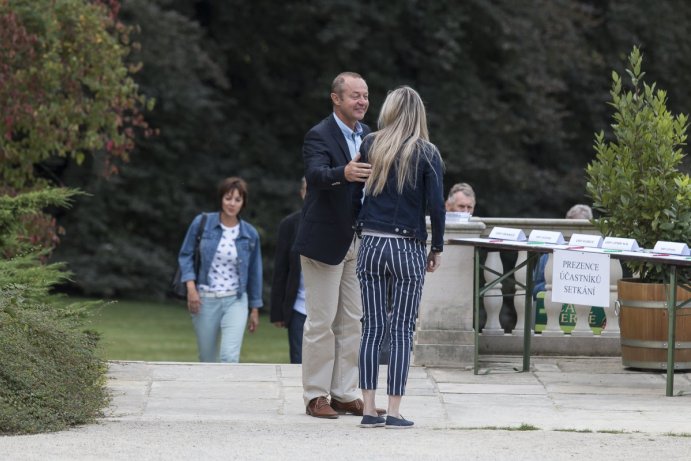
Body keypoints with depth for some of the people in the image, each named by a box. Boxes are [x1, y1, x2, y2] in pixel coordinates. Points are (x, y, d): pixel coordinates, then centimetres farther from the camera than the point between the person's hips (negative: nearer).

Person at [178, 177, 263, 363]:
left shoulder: (249, 234, 1)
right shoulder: (202, 223, -3)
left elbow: (254, 272, 9)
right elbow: (186, 255, 3)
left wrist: (255, 309, 12)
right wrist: (191, 287, -11)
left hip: (235, 301, 0)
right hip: (205, 300, 0)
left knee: (230, 357, -17)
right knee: (207, 360, 9)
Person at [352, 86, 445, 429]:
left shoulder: (370, 146, 3)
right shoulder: (426, 153, -3)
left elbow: (353, 193, 3)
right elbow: (436, 206, -7)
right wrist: (437, 249, 3)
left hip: (371, 244, 2)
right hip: (407, 247, -2)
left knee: (372, 327, 6)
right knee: (402, 330, 2)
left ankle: (369, 410, 3)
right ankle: (394, 412, -1)